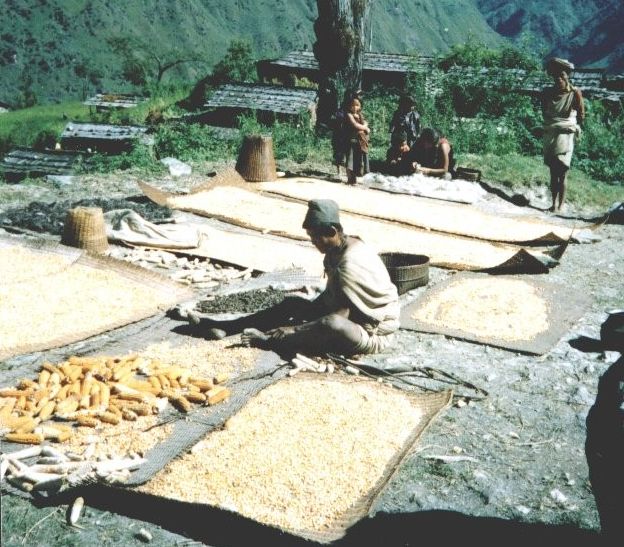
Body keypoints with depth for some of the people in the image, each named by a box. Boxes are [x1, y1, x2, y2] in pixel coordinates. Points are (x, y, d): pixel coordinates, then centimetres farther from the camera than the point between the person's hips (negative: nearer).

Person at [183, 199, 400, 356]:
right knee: (291, 304, 7)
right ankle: (224, 327, 5)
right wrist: (306, 312, 4)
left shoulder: (349, 264, -27)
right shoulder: (338, 251, 3)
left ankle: (271, 340, -19)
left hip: (374, 333, -10)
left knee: (332, 325, -40)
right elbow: (330, 296, 14)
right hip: (354, 317, 10)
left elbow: (340, 316, -28)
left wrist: (288, 331, -25)